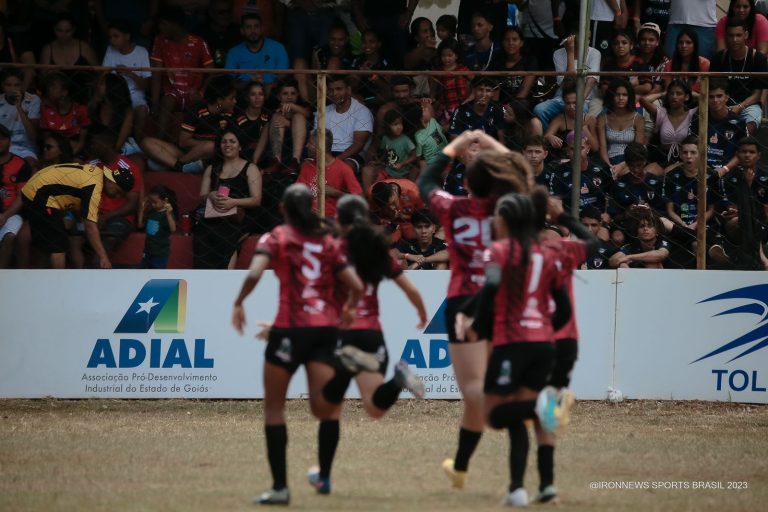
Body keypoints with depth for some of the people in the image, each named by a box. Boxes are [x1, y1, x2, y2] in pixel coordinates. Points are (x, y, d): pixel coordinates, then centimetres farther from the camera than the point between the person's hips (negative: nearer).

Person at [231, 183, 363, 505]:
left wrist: (238, 303, 0)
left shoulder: (275, 239, 3)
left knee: (274, 408, 7)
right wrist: (346, 312, 25)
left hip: (290, 329, -3)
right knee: (326, 406, 4)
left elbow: (254, 274, -15)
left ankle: (280, 486, 0)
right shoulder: (327, 243, 12)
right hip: (326, 328, 3)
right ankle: (325, 475, -8)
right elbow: (356, 286, 7)